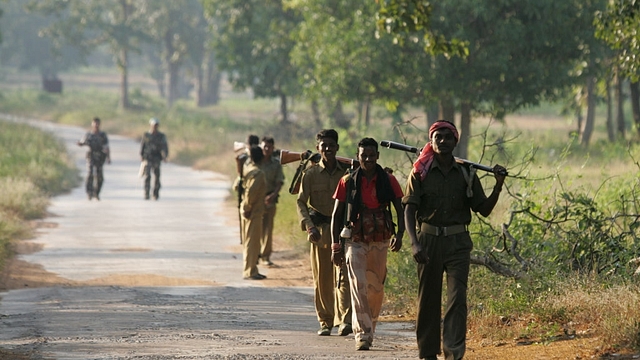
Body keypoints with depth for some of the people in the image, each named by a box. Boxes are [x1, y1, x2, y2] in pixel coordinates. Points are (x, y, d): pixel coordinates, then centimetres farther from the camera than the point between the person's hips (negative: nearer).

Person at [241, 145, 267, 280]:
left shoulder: (246, 169, 10)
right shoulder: (258, 173, -17)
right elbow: (251, 192, -25)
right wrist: (248, 208, -15)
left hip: (248, 211, 9)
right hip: (254, 212, -9)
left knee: (251, 242, 15)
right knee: (252, 242, -5)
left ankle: (251, 270, 21)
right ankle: (249, 272, -3)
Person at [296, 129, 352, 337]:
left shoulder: (347, 173, 6)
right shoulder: (310, 175, 4)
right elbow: (301, 202, 0)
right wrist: (309, 226, -14)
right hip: (319, 232, 1)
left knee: (342, 276, -13)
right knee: (322, 279, 4)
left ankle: (345, 320, -21)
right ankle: (325, 322, 13)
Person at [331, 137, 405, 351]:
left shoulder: (388, 181, 2)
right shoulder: (348, 182, 0)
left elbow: (401, 210, 2)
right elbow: (336, 215, 5)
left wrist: (399, 234, -16)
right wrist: (336, 246, 0)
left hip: (380, 241, 2)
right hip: (355, 242, -2)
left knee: (376, 288, 9)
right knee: (359, 287, -14)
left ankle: (370, 327, 29)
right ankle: (363, 335, -18)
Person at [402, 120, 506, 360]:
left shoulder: (466, 174, 6)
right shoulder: (420, 173, 1)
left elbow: (484, 210, 9)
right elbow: (409, 210, -6)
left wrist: (498, 186, -7)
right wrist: (414, 243, -19)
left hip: (458, 242, 0)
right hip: (429, 239, 0)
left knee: (457, 298, -11)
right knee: (428, 299, 6)